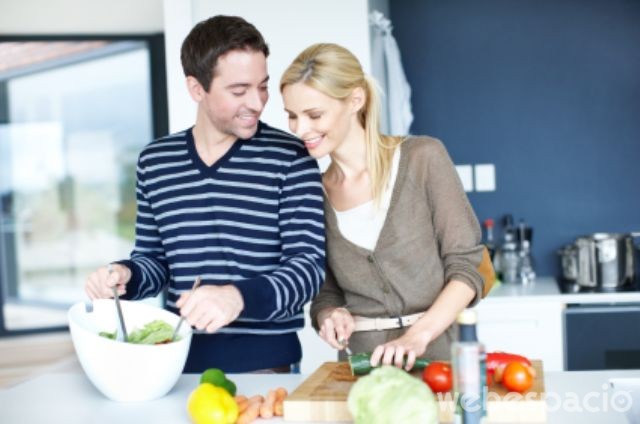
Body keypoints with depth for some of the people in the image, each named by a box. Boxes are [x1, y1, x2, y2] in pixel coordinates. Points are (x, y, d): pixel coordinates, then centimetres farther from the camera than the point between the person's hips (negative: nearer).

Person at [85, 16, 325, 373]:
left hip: (266, 364, -3)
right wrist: (125, 275, -6)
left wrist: (240, 297, -28)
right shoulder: (155, 162, 6)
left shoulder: (290, 159, -6)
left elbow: (308, 266, -11)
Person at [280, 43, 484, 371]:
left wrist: (418, 335, -15)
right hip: (362, 365, 2)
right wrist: (329, 315, -5)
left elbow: (465, 267, -3)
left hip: (438, 356, -2)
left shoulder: (423, 158, -2)